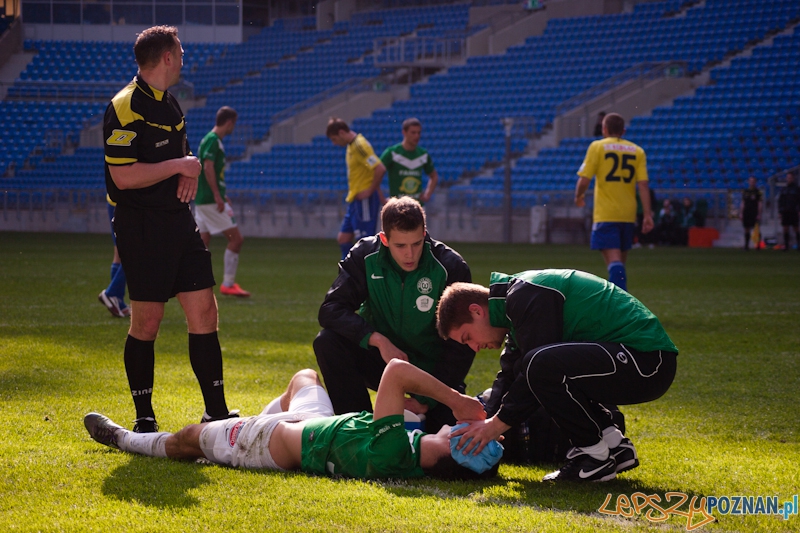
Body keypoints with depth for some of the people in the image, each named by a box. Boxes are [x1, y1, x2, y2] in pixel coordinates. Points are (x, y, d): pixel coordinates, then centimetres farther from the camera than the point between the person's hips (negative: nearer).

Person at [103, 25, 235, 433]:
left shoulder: (170, 105, 15)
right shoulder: (126, 107, -13)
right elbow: (123, 175, -21)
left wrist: (190, 174, 5)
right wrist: (179, 166, -14)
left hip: (179, 221, 8)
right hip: (142, 227, -8)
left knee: (204, 312, 3)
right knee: (147, 322, -2)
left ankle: (216, 412, 8)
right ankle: (144, 419, 8)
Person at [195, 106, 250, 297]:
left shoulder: (211, 139, 17)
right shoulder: (213, 140, -12)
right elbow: (208, 167, -21)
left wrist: (221, 195, 27)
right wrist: (218, 196, -23)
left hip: (202, 200, 10)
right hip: (211, 200, -10)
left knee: (202, 243, 9)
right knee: (236, 238, -5)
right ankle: (228, 284, -5)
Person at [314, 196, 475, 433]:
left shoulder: (451, 268, -17)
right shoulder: (365, 256, -12)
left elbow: (460, 345, -14)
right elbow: (330, 310, -19)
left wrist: (427, 400, -17)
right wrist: (378, 340, -34)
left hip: (431, 367, -1)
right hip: (382, 358, 1)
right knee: (327, 342, -25)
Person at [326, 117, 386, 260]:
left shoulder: (360, 146, -17)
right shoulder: (351, 146, 13)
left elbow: (380, 169, -26)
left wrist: (370, 190, -18)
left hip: (364, 200, -10)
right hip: (354, 200, 10)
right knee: (343, 238, 10)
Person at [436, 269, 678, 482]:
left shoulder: (526, 297, -14)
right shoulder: (519, 296, 17)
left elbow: (538, 368, -18)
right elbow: (511, 374, 20)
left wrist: (498, 423, -9)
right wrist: (483, 419, 10)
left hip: (648, 360, -11)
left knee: (542, 366, -27)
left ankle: (595, 457, -9)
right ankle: (614, 444, 13)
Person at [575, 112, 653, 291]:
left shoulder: (597, 147, -2)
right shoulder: (637, 151, 7)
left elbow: (584, 181, -7)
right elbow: (643, 185, -3)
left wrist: (579, 196, 13)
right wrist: (647, 215, -4)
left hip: (605, 214, -4)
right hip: (628, 214, 4)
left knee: (614, 261, -12)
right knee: (620, 261, 17)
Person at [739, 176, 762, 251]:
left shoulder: (757, 192, 1)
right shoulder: (745, 192, 11)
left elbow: (760, 204, -2)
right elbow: (742, 203, 14)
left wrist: (759, 214, -8)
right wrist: (740, 213, 7)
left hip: (754, 213, -3)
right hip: (746, 213, 3)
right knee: (747, 229, 4)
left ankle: (758, 244, -3)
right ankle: (747, 244, 9)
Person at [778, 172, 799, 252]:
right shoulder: (784, 190, 13)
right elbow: (780, 201, 14)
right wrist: (780, 211, 6)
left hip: (793, 212, -4)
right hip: (785, 212, 4)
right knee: (785, 229, 0)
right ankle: (786, 246, 1)